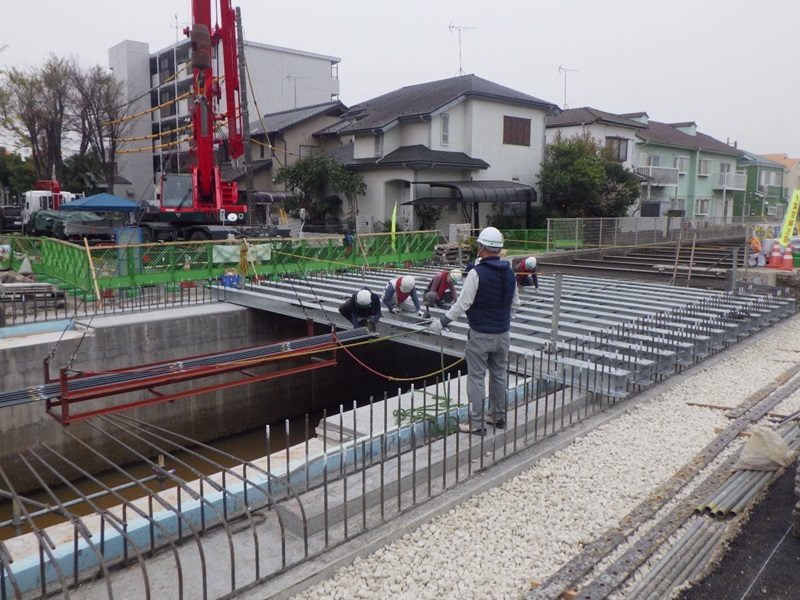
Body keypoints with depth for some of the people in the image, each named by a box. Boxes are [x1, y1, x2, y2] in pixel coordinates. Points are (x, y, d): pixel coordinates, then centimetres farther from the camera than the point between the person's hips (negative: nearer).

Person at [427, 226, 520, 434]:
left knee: (476, 378, 2)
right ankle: (499, 417, 30)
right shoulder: (509, 273, 3)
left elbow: (463, 304, -19)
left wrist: (441, 322, -10)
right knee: (499, 375, 18)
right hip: (502, 334, 7)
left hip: (480, 335, -6)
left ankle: (476, 423, 7)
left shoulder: (476, 273, -18)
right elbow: (515, 303, 11)